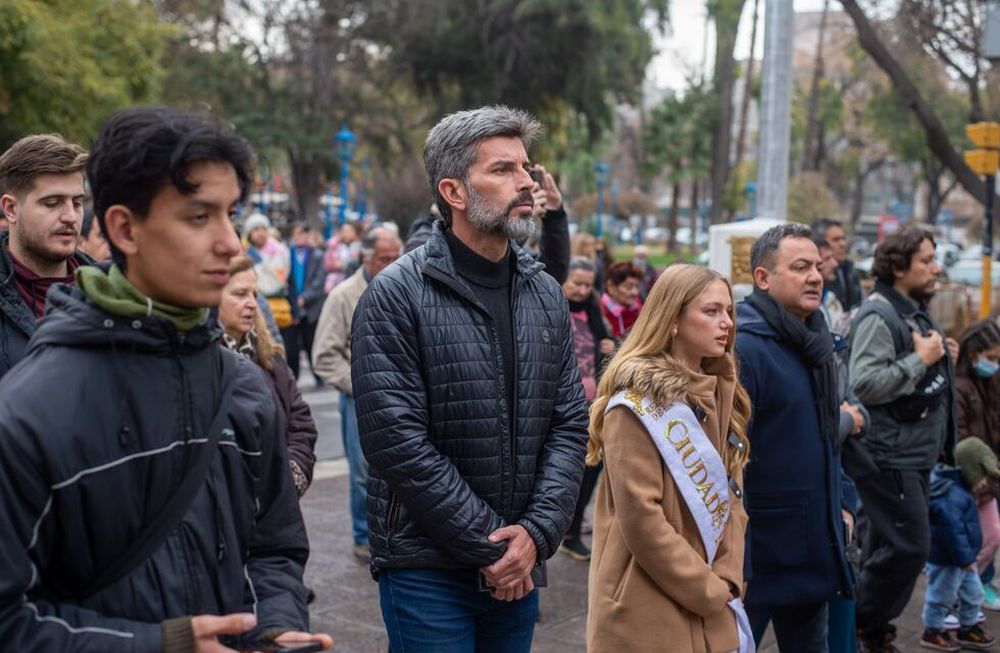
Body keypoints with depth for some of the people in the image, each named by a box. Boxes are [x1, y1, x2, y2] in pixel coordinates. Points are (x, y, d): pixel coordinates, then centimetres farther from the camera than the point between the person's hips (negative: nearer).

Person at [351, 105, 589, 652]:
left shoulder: (546, 295, 6)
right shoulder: (396, 296, -11)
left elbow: (569, 425, 4)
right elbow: (397, 443, -17)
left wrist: (537, 532, -10)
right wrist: (490, 546, -14)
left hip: (519, 566, 5)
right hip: (427, 567, -5)